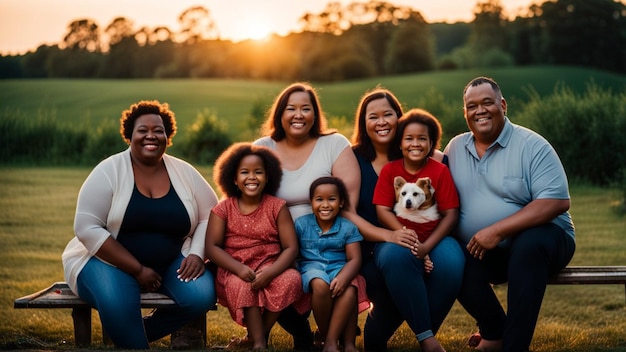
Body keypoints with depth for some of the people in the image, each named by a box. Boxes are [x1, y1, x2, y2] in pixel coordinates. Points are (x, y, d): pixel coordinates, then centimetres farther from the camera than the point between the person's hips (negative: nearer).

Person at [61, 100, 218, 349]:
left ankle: (133, 335, -1)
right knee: (117, 304, -36)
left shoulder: (184, 172, 2)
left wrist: (197, 254, -16)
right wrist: (137, 270, -19)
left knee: (202, 295, -24)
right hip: (111, 262, -4)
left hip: (171, 263, 4)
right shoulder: (109, 171, -8)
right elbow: (87, 228, -14)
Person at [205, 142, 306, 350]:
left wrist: (271, 272, -24)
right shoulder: (223, 209, 3)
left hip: (270, 269, 1)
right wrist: (239, 269, -23)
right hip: (234, 272, -1)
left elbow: (291, 247, -5)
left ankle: (259, 334, -10)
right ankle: (259, 342, -24)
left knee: (291, 279, -30)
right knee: (241, 285, -35)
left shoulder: (277, 207, 2)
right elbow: (212, 247, -5)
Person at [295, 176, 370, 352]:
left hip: (339, 268, 1)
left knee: (349, 290, -34)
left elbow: (354, 259, -5)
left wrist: (343, 277, -25)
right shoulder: (301, 224, 6)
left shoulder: (348, 228, 3)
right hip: (312, 268, 0)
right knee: (321, 284, -36)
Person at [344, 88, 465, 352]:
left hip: (425, 240, 2)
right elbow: (347, 213, -5)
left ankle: (377, 330, -11)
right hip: (375, 249, -2)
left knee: (451, 260, -29)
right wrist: (388, 235, -20)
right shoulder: (354, 159, 2)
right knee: (397, 254, -36)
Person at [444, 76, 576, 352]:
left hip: (538, 238, -3)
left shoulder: (531, 145, -8)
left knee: (529, 243, -36)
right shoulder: (455, 148, 8)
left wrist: (498, 230, -25)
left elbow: (557, 201, -18)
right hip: (480, 249, 3)